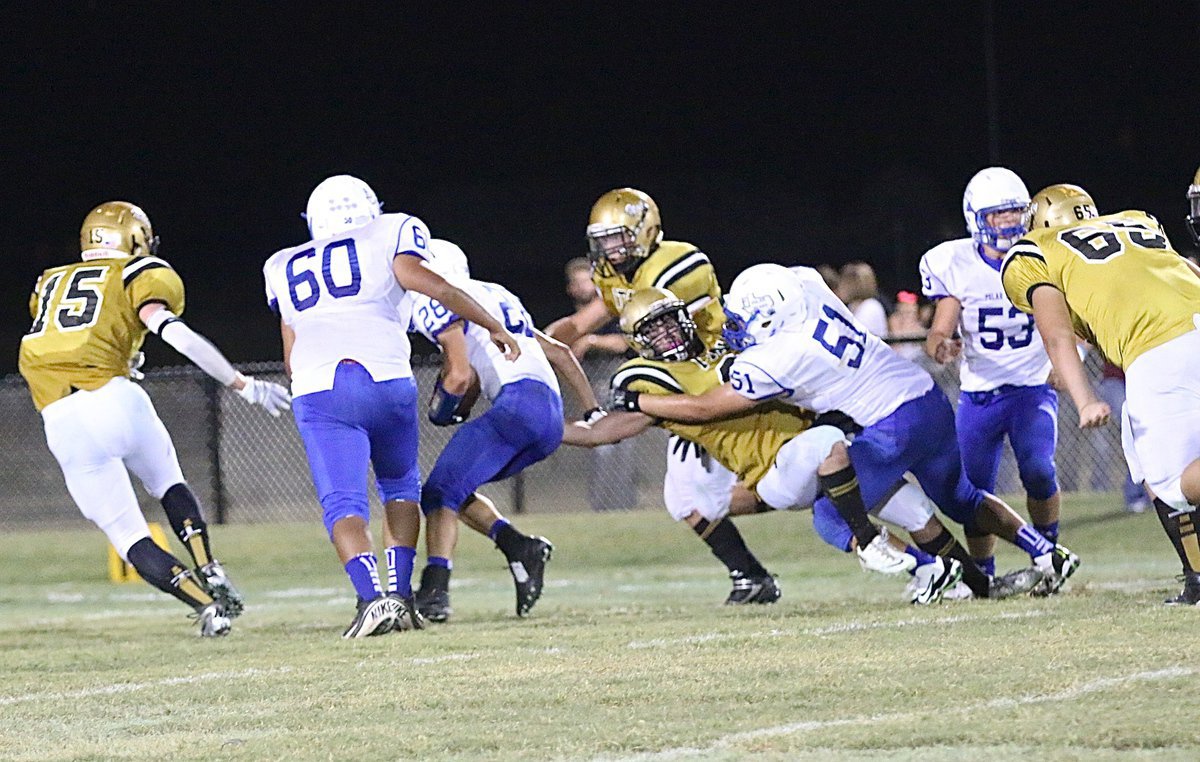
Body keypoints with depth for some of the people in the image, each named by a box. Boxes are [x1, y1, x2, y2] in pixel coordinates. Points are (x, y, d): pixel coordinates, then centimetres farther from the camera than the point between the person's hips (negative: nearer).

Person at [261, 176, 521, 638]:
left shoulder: (284, 268, 27)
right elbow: (432, 286, 3)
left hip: (318, 392, 0)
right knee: (400, 486, 23)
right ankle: (401, 595, 14)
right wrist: (493, 327, 12)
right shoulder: (390, 235, 17)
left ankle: (372, 596, -29)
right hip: (386, 381, 0)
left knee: (343, 505, -6)